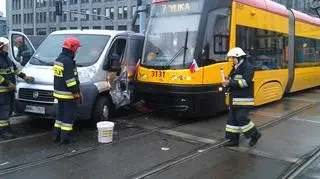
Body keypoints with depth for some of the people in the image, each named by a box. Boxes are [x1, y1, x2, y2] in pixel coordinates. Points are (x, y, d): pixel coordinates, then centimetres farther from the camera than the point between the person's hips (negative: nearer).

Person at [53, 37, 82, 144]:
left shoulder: (59, 58, 14)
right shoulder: (68, 61, -19)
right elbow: (70, 80, -23)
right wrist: (76, 93, -17)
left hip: (59, 93, 10)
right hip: (67, 94, -10)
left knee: (60, 114, 18)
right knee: (69, 115, -2)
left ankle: (57, 135, 23)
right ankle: (65, 137, 3)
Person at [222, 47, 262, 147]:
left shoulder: (248, 67, -10)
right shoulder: (236, 68, 17)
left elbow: (246, 82, -22)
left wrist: (230, 83, -23)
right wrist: (227, 83, 1)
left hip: (244, 99, -9)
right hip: (235, 99, 9)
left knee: (241, 118, -10)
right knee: (232, 118, 7)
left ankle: (255, 134, 10)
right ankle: (234, 140, 13)